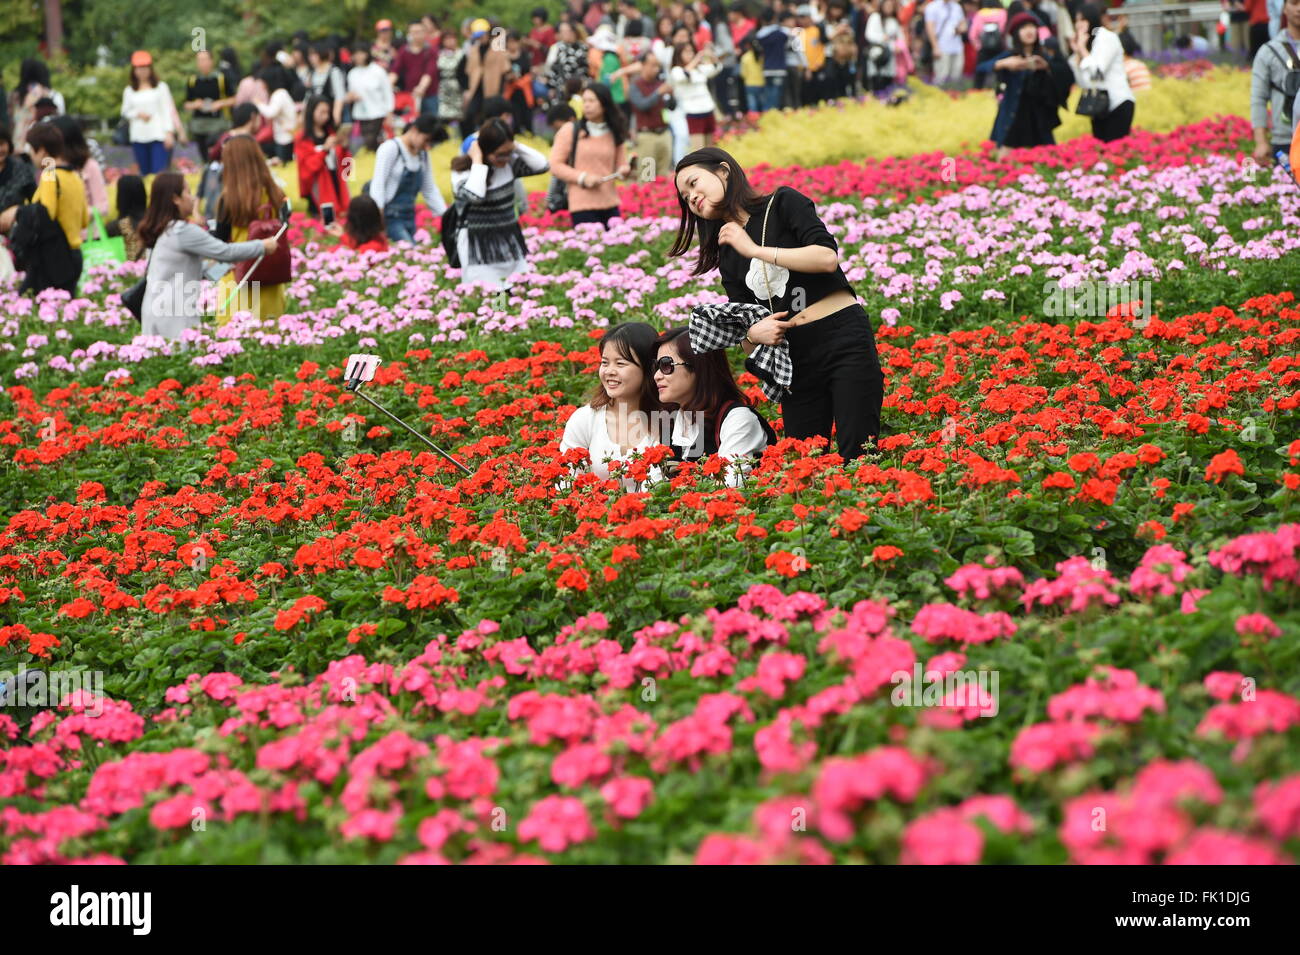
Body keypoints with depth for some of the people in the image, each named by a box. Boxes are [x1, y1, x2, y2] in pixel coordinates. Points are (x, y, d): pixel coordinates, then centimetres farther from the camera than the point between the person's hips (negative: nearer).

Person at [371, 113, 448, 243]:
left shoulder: (423, 154, 14)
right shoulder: (390, 148, -7)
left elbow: (430, 190, 19)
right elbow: (378, 186, -11)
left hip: (409, 218, 7)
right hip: (390, 217, -7)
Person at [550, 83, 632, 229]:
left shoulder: (615, 134, 10)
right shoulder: (570, 131, 0)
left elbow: (621, 165, 14)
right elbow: (556, 165, -2)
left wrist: (624, 170, -11)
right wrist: (583, 178, -13)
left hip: (610, 205, 4)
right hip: (582, 206, -4)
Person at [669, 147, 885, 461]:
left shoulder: (783, 203, 2)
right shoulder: (727, 258, 16)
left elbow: (827, 257, -13)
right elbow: (744, 330, 15)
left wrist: (754, 250, -9)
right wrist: (753, 334, -10)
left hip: (844, 338, -6)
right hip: (794, 358, 6)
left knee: (857, 456, -14)